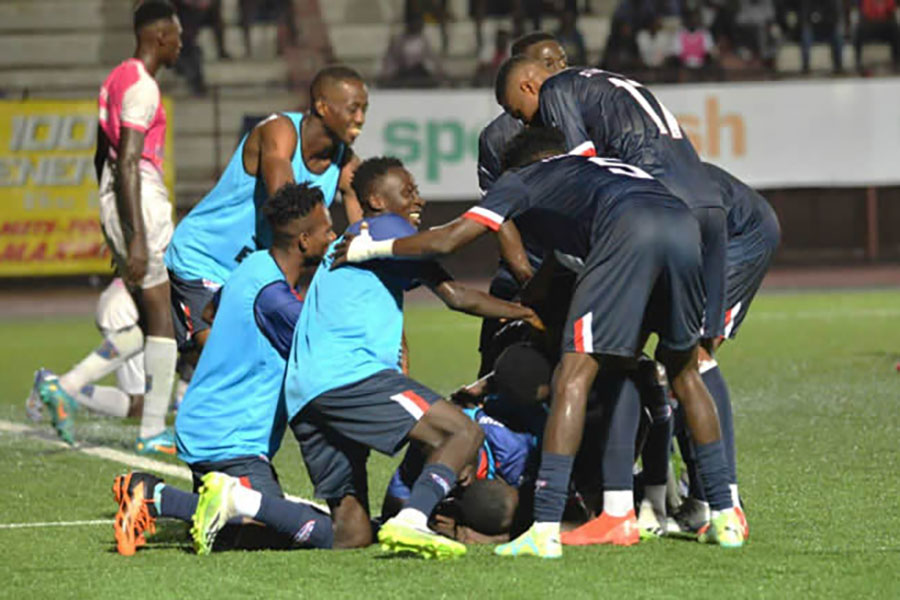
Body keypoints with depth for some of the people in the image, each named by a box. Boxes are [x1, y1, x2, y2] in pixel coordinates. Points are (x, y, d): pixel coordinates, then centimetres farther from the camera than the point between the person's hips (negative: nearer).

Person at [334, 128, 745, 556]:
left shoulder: (524, 178, 27)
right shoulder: (613, 166, 43)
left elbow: (449, 239, 20)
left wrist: (371, 248, 33)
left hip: (628, 231, -5)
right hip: (686, 227, 5)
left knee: (574, 376, -2)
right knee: (684, 371, 22)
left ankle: (545, 530, -9)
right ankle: (725, 517, 21)